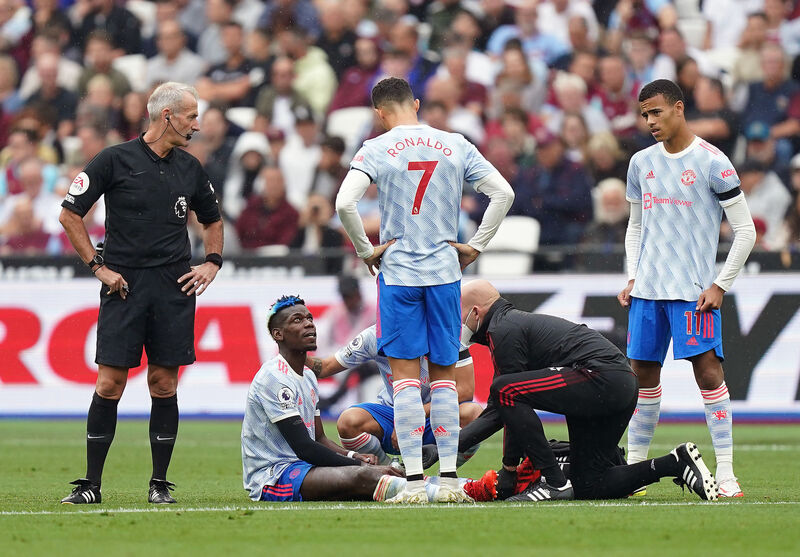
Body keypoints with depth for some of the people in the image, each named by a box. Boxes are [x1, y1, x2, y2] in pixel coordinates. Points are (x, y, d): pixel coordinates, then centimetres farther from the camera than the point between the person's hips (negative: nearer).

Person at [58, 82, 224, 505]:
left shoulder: (189, 169, 11)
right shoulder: (115, 160, -3)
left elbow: (212, 219, 28)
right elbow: (70, 215, -1)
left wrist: (212, 263, 13)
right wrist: (98, 267, -5)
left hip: (175, 288, 4)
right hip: (124, 285, -4)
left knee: (164, 383, 2)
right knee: (110, 382, -6)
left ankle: (160, 484, 9)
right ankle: (91, 484, 0)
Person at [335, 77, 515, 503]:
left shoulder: (376, 150, -4)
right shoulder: (455, 146, 5)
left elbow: (344, 203, -16)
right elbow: (503, 193, 2)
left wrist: (366, 251, -3)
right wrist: (475, 246, 7)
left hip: (398, 273, -2)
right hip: (445, 272, 3)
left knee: (405, 375, 0)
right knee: (444, 376, 8)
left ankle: (413, 479, -5)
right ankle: (449, 478, 6)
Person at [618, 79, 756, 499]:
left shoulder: (712, 162, -6)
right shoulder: (642, 163, 12)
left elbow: (745, 231, -4)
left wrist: (720, 286, -9)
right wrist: (632, 277, 11)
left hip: (693, 291, -5)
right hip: (647, 290, 5)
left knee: (708, 371, -11)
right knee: (643, 374, 7)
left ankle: (725, 473, -10)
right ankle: (633, 468, 15)